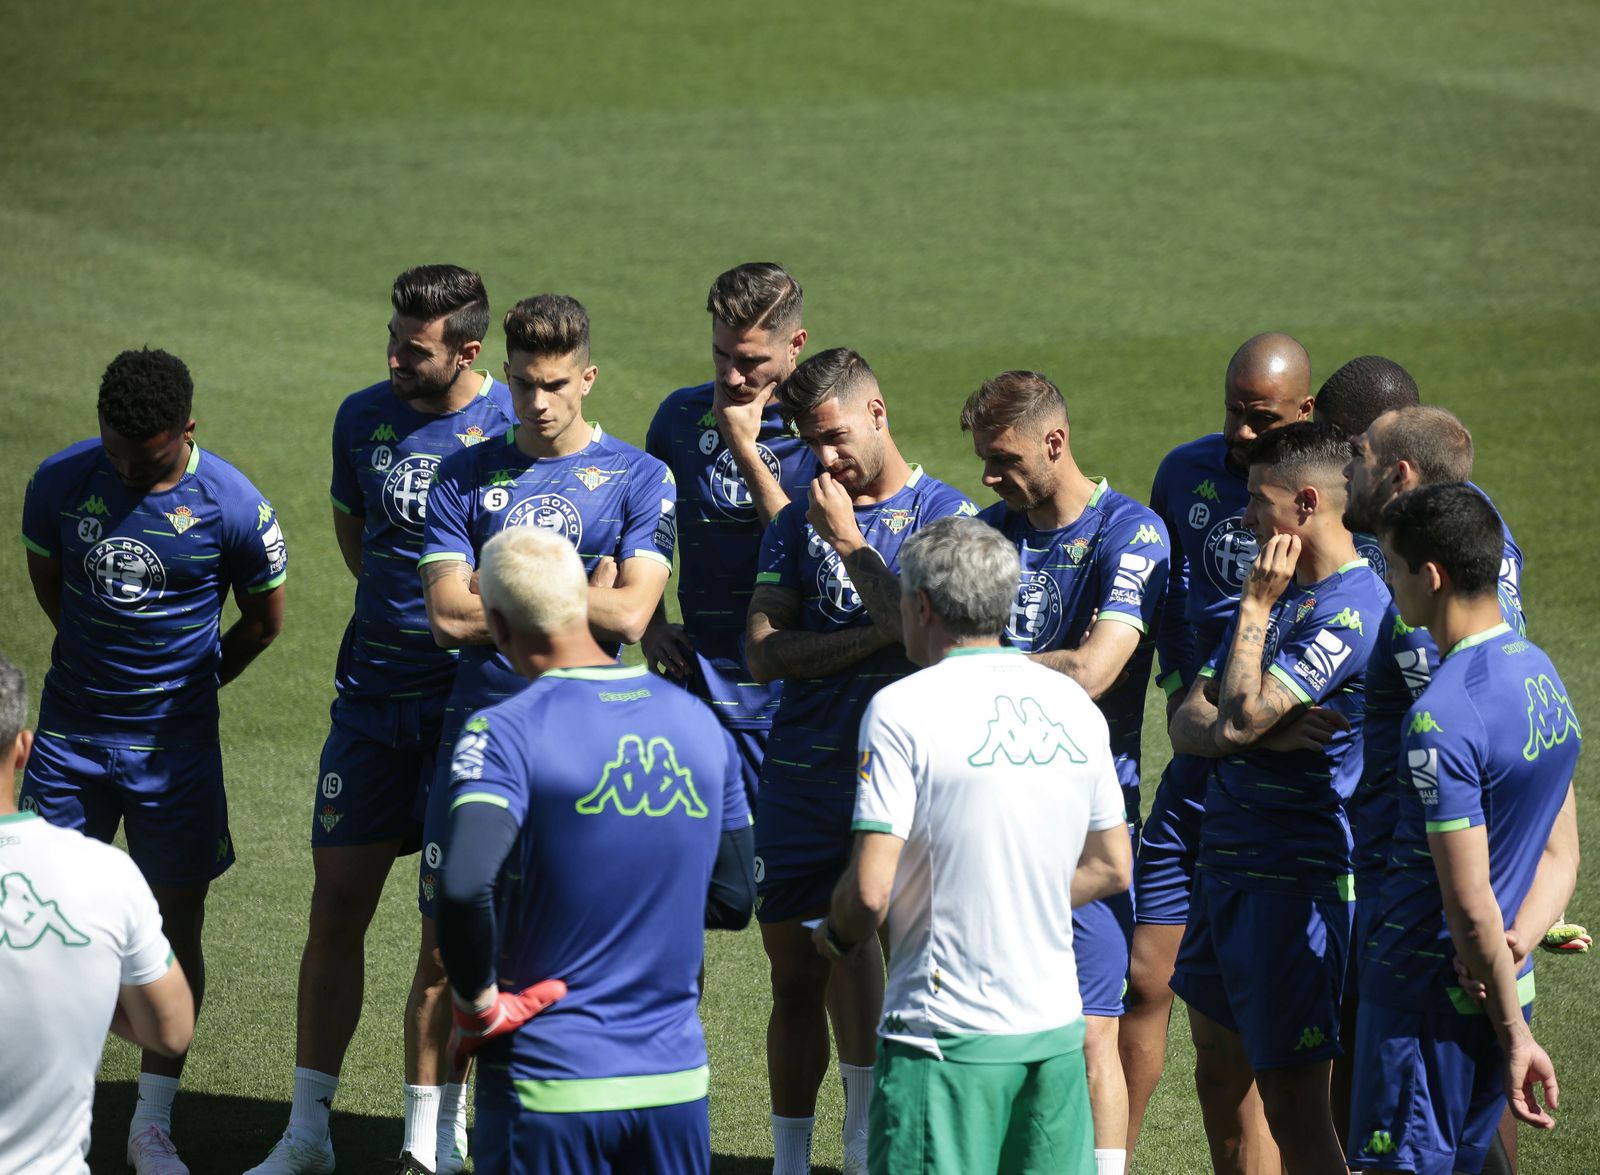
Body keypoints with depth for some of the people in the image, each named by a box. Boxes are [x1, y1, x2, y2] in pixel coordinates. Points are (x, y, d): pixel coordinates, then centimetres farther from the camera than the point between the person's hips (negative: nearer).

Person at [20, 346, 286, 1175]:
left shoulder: (233, 507, -13)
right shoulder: (62, 481, -7)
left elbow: (262, 619, 3)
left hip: (174, 741, -2)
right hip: (71, 732, 2)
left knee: (177, 923, 2)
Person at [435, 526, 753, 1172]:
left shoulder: (506, 732, -13)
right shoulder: (700, 724, 4)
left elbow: (466, 887, -27)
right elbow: (733, 900, 11)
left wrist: (477, 1003, -13)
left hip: (548, 1084, -4)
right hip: (677, 1079, 4)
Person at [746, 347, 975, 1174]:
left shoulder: (944, 515, -1)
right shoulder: (798, 523, 11)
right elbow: (763, 653, 0)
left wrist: (846, 535, -11)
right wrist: (878, 635, -12)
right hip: (798, 772, 5)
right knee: (795, 972, 8)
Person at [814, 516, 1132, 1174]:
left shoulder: (904, 709, -11)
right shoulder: (1072, 704, 8)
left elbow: (871, 889, -16)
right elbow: (1112, 868, 16)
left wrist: (839, 936, 5)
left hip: (949, 1032, -6)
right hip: (1055, 1022, 6)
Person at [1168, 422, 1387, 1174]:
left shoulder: (1352, 610, -17)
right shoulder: (1279, 592, 14)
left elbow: (1236, 721, -23)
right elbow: (1189, 726, 6)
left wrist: (1256, 606, -13)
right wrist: (1270, 732, -15)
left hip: (1296, 879, -10)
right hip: (1226, 860, 10)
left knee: (1293, 1104, -8)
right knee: (1217, 1053, 19)